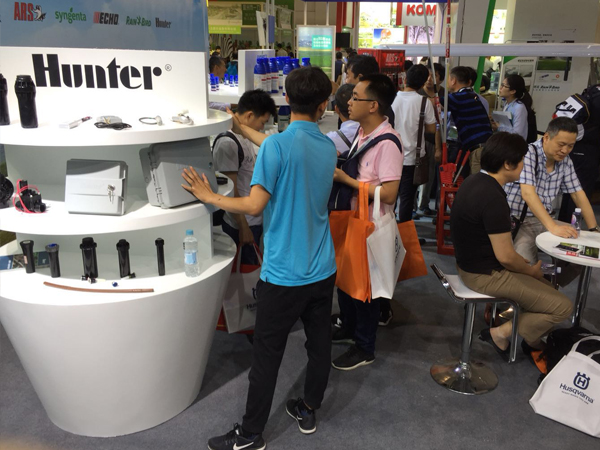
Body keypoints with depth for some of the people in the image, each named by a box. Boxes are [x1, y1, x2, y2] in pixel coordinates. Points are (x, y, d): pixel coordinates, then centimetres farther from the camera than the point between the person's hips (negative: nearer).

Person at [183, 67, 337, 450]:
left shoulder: (277, 145, -17)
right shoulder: (329, 148, 3)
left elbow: (254, 205, -22)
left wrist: (209, 196, -6)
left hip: (284, 274, -6)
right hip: (323, 270, 6)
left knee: (267, 355, 7)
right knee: (319, 344, 19)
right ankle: (309, 411, 38)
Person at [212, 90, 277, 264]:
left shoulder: (244, 137, 9)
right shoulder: (227, 143, -20)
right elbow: (231, 190, -20)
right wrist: (243, 227, -18)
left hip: (255, 220, 9)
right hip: (242, 225, -9)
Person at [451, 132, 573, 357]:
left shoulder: (475, 181, 3)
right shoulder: (493, 199, -28)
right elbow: (505, 256, -23)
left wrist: (523, 263, 12)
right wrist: (531, 271, -3)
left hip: (471, 263, 10)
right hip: (486, 276, -10)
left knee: (546, 283, 25)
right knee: (562, 306, -4)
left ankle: (532, 339, 26)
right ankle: (501, 333, 3)